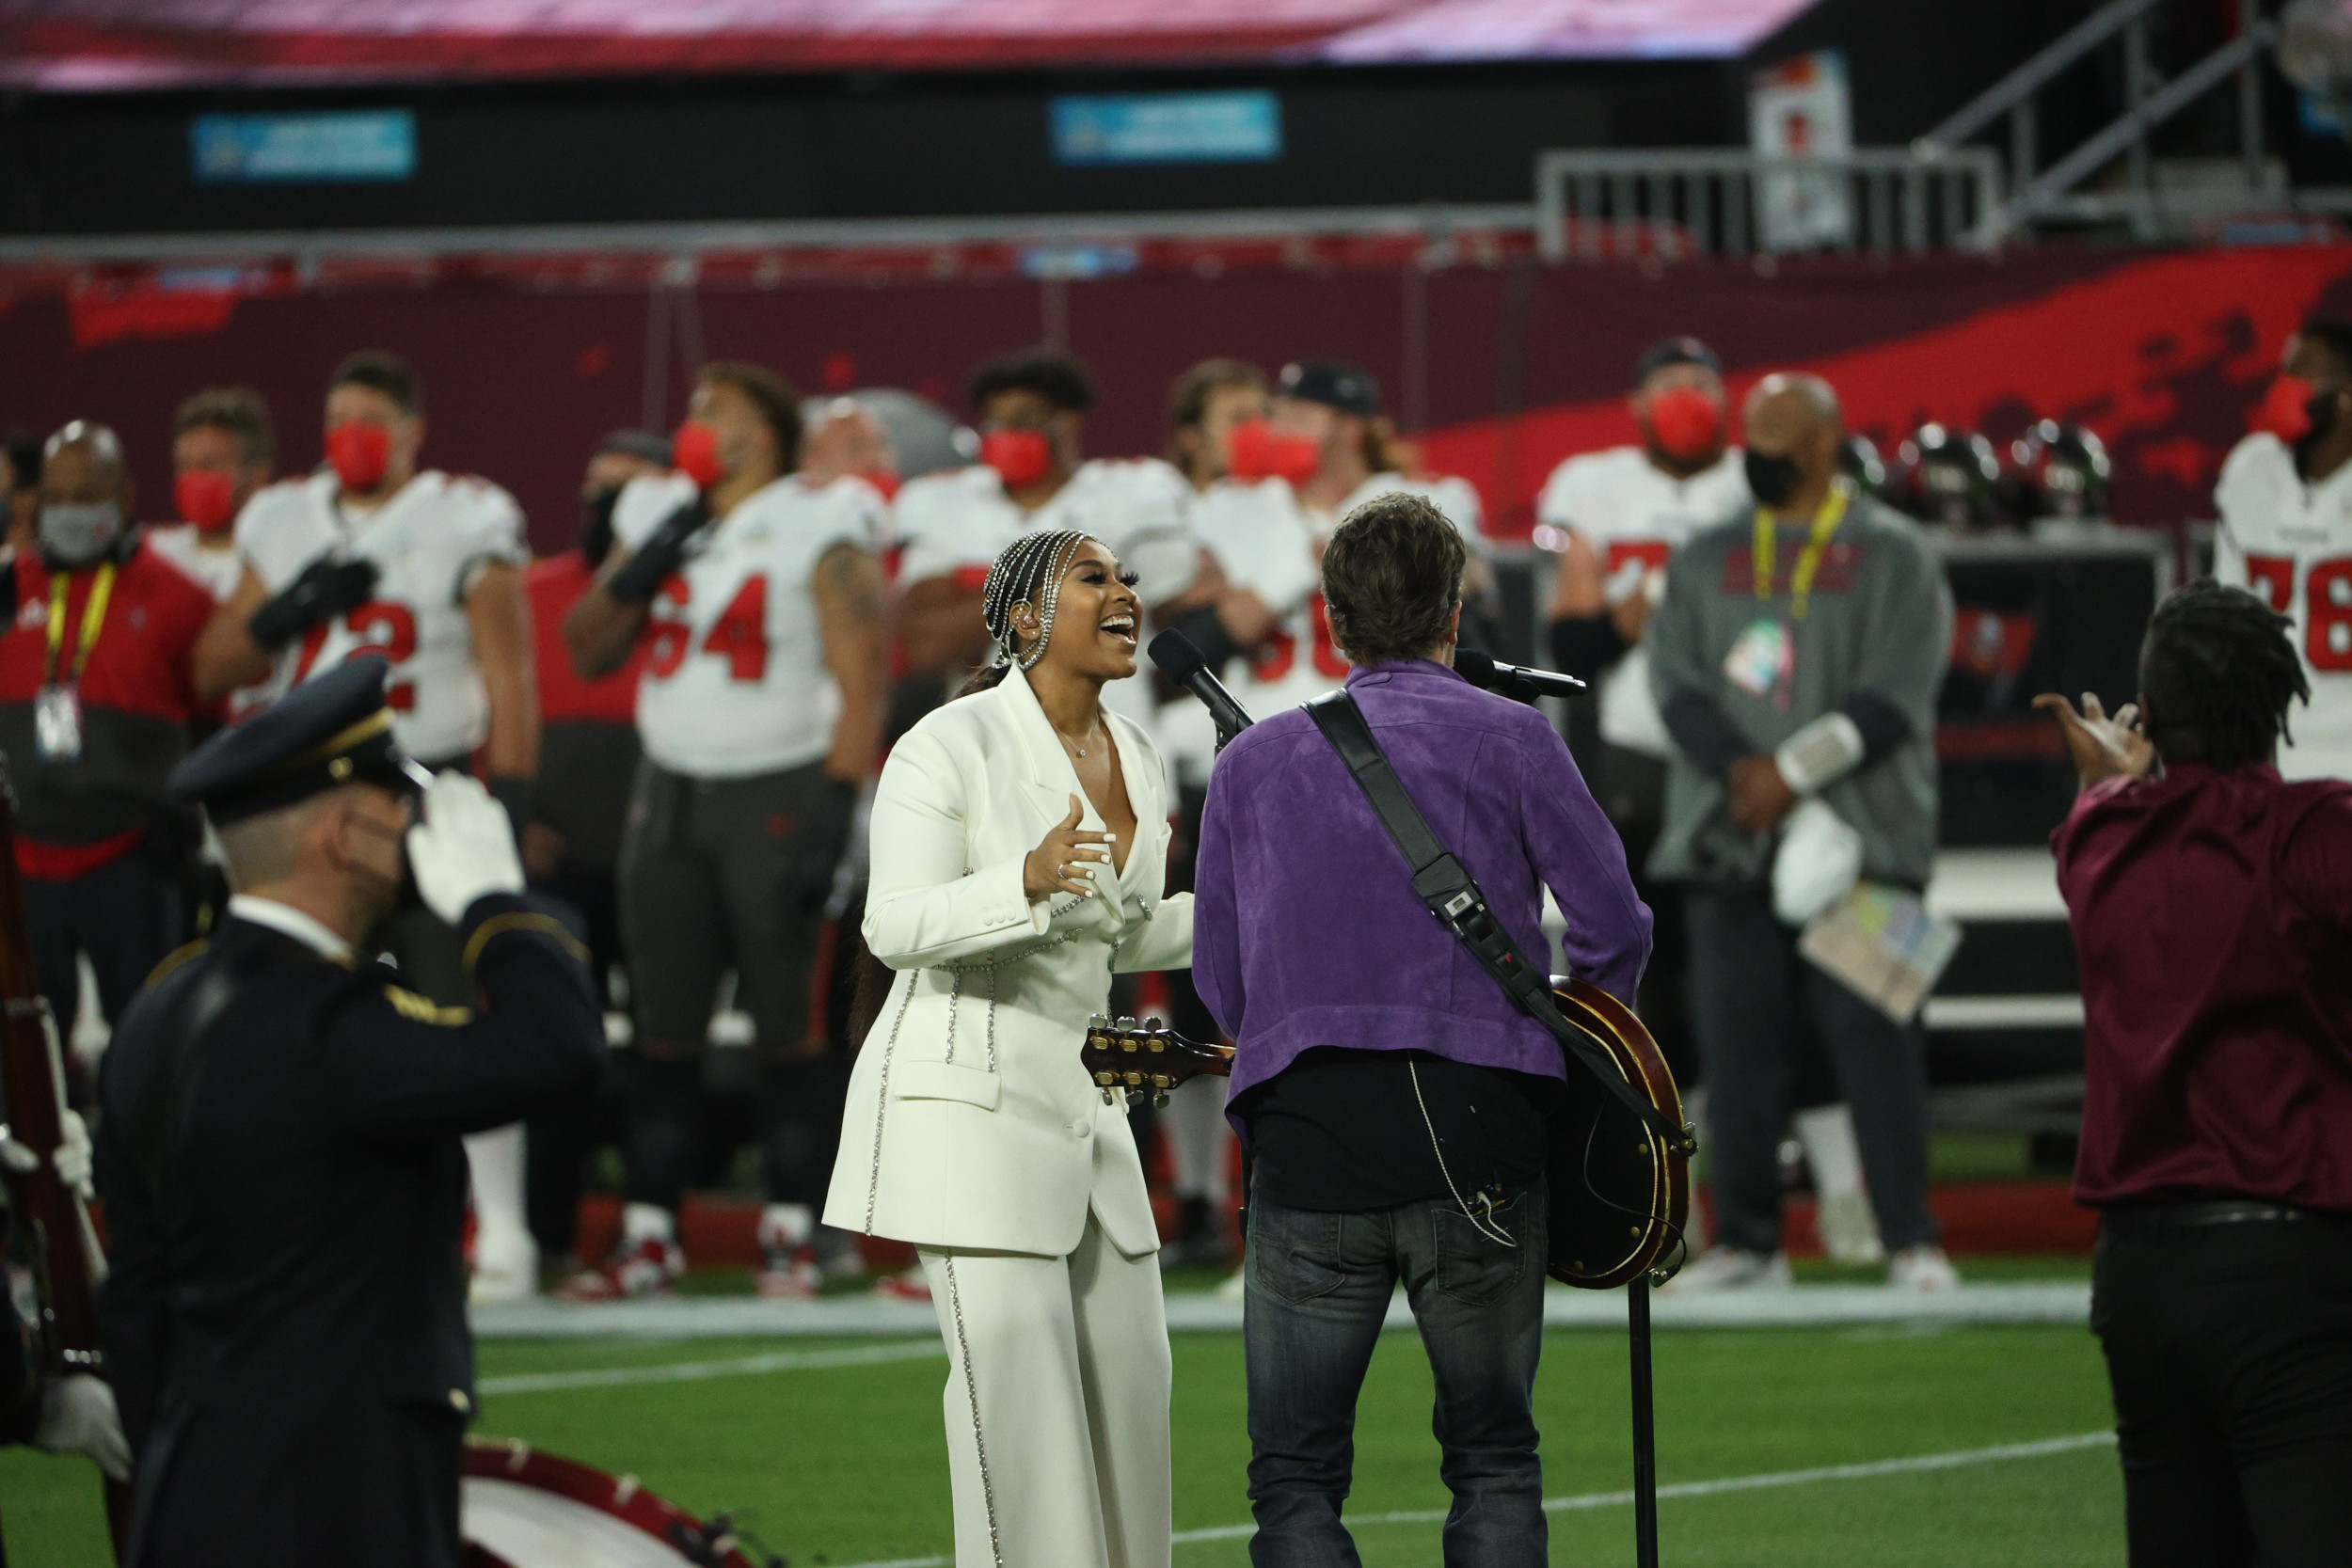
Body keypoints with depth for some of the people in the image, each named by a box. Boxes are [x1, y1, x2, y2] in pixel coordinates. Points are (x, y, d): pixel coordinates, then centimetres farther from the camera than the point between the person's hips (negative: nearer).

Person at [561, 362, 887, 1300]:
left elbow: (860, 681, -10)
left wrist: (836, 810, -18)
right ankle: (648, 1234, 6)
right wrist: (636, 573, -2)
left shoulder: (816, 529, -6)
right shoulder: (657, 517, 12)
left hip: (777, 790, -5)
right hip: (670, 794, 5)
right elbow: (587, 653, 16)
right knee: (663, 1026, 4)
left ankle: (793, 1231, 4)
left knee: (784, 1025, -2)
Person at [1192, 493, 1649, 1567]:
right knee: (1493, 1458, 9)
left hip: (1306, 1131, 1)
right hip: (1478, 1137, -1)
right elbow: (1614, 924, 1)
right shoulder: (1510, 740, 5)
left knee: (1295, 1476, 2)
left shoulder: (1253, 761, 14)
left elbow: (1217, 983, 13)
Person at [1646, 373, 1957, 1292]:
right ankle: (1746, 1242, 9)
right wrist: (1742, 770, -12)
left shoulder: (1891, 555, 5)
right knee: (1737, 1045, 2)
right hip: (1727, 840, 4)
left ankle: (1911, 1242, -4)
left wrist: (1795, 771, -14)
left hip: (1860, 837, -4)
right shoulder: (1707, 558, 17)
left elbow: (1896, 697, -5)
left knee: (1875, 1041, -8)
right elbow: (1676, 677, 5)